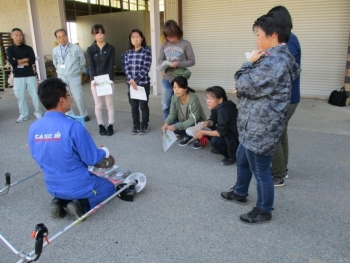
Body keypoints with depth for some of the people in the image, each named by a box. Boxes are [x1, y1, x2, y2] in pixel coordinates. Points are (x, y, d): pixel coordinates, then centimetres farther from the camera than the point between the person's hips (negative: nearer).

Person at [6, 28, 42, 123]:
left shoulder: (28, 48, 5)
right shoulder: (9, 49, 5)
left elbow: (32, 61, -9)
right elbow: (12, 62, -11)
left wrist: (18, 63, -10)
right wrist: (26, 59, -6)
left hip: (30, 75, 0)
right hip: (18, 77, 0)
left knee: (35, 95, 2)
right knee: (20, 96, 5)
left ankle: (38, 113, 16)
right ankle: (23, 115, 17)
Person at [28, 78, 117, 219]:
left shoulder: (33, 128, -8)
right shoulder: (73, 127, -27)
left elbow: (38, 157, 7)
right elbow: (92, 160, -17)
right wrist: (104, 152, 4)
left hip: (53, 187, 6)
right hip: (79, 187, -6)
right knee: (109, 187, 23)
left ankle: (60, 202, 10)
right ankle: (82, 204, -2)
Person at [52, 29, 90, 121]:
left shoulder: (76, 48, -7)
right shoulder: (55, 50, 2)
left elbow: (82, 61, 4)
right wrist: (60, 71, 16)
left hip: (74, 76, -3)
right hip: (61, 77, 4)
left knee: (78, 97, -4)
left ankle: (84, 115, 13)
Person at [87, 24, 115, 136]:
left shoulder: (110, 48, 1)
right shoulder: (90, 49, 2)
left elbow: (111, 65, -5)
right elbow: (91, 66, -4)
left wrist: (110, 79, -16)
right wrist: (94, 80, -18)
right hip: (95, 81, 1)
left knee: (109, 104, 5)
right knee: (98, 105, 7)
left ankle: (110, 125, 15)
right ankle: (101, 126, 18)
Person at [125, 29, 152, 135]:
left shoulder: (147, 52, -5)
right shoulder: (128, 53, 7)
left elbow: (145, 68, -13)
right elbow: (127, 68, 1)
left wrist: (135, 80, -18)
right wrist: (131, 80, -15)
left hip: (143, 83, -4)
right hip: (131, 83, 4)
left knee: (143, 106, 6)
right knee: (133, 106, 11)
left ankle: (144, 126, 20)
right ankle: (136, 126, 23)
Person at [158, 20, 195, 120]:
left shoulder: (185, 44, -6)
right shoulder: (165, 45, 5)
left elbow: (192, 61, -4)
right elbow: (160, 60, 13)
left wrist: (178, 64, -18)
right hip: (166, 79, 4)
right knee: (165, 106, 7)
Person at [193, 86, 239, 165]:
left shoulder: (223, 110, -29)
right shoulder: (217, 106, -3)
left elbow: (221, 132, -30)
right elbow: (213, 121, 6)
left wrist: (203, 132, -24)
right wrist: (207, 123, -16)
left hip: (236, 138, -9)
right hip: (228, 133, 9)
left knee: (215, 141, -29)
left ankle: (231, 156, -4)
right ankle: (223, 148, 20)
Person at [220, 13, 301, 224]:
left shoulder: (274, 61, -25)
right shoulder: (279, 57, 11)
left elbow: (244, 85, -20)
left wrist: (250, 63, -5)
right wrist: (242, 89, -1)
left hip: (262, 128, -11)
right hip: (255, 126, 11)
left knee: (261, 171, 5)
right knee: (242, 159, 26)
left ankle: (264, 211, 26)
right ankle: (240, 193, 46)